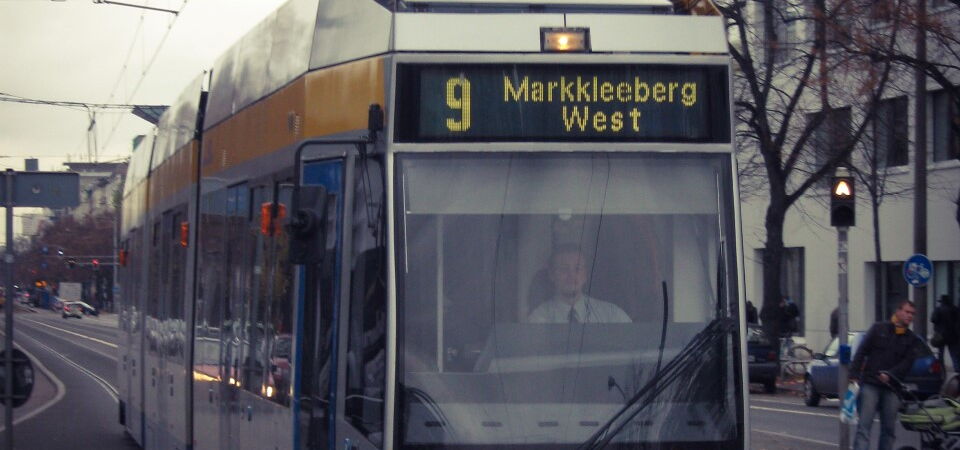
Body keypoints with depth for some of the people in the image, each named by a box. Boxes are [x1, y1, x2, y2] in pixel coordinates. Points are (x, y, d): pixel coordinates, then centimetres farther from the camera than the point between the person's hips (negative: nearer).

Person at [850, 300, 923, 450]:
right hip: (870, 384, -2)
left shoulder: (913, 340, 10)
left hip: (892, 387, 2)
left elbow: (907, 363, -1)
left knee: (889, 429, 5)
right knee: (864, 425, -10)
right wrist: (854, 375, -4)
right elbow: (861, 352, 5)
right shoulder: (878, 329, 7)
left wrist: (890, 375, -17)